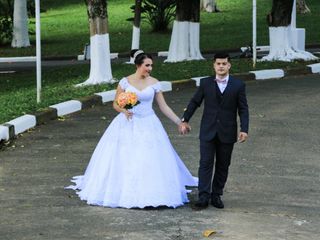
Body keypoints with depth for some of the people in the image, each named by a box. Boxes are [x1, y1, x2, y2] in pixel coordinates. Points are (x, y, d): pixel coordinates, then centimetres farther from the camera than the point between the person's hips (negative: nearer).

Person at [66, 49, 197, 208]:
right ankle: (120, 191, 14)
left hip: (148, 126, 1)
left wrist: (179, 122, -2)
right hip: (127, 125, -1)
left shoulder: (154, 83, 0)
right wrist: (124, 110, -18)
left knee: (150, 161, -4)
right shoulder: (125, 82, -3)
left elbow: (163, 107, 4)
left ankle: (149, 194, 8)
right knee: (122, 160, 1)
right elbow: (116, 104, 4)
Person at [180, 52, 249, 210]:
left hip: (227, 133, 0)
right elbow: (194, 102, 12)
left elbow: (243, 109, 0)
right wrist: (185, 120, 13)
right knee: (205, 164, -7)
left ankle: (216, 195, 17)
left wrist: (244, 129, -9)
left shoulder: (238, 85, 0)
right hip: (208, 132, 0)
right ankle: (203, 197, -8)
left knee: (223, 166, 7)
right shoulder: (205, 83, 3)